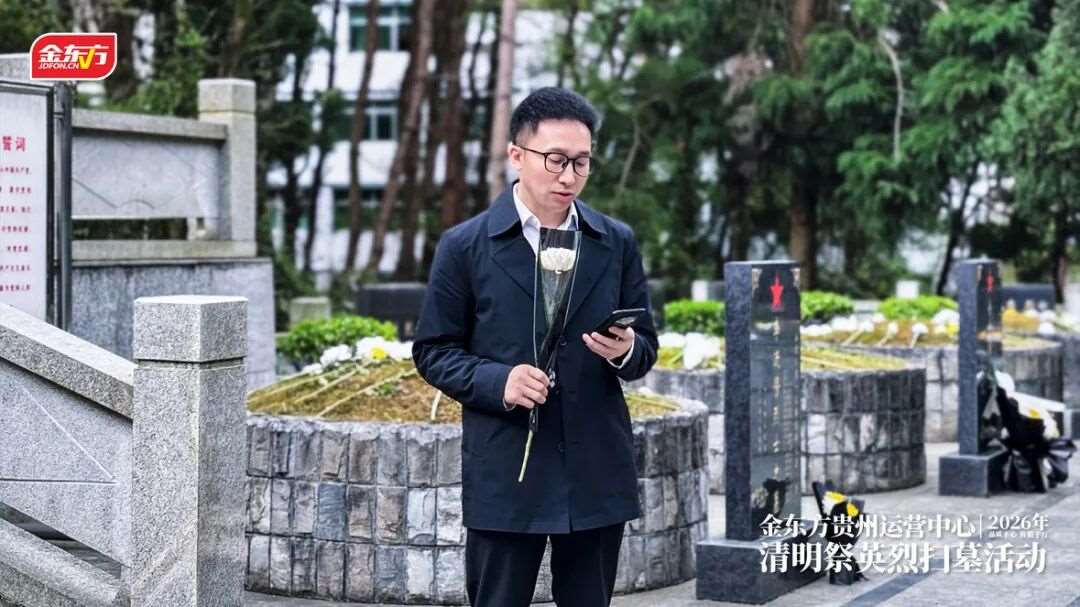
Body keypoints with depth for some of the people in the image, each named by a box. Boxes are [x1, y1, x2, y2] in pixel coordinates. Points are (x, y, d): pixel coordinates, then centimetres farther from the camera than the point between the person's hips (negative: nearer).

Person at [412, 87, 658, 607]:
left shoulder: (616, 244, 7)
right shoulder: (465, 246, -2)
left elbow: (645, 346, 12)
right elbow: (433, 351, 1)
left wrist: (624, 350, -12)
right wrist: (497, 380, -17)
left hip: (597, 473, 3)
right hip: (505, 478, -3)